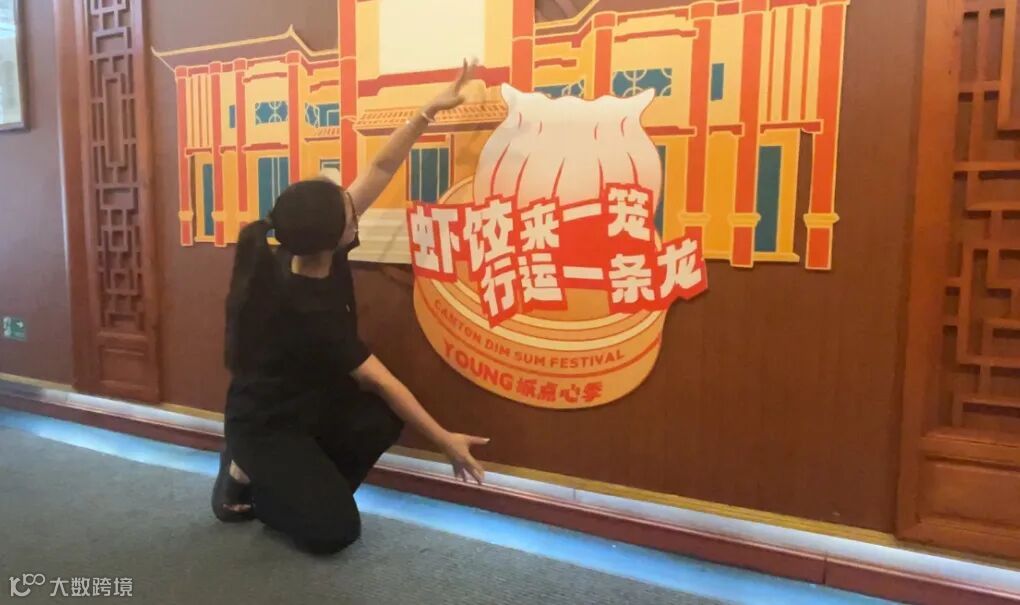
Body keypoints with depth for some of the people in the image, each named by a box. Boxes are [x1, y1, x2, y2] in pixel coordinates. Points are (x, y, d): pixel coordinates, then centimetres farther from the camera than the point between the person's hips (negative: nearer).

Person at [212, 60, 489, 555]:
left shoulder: (314, 248, -14)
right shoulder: (305, 309, -34)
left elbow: (379, 170, -10)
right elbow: (380, 380, -29)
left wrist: (430, 111, -14)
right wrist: (444, 440, -20)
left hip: (310, 405, 8)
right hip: (264, 425, -8)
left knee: (382, 419, -18)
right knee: (334, 531, -16)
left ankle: (302, 487, 7)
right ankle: (247, 478, 9)